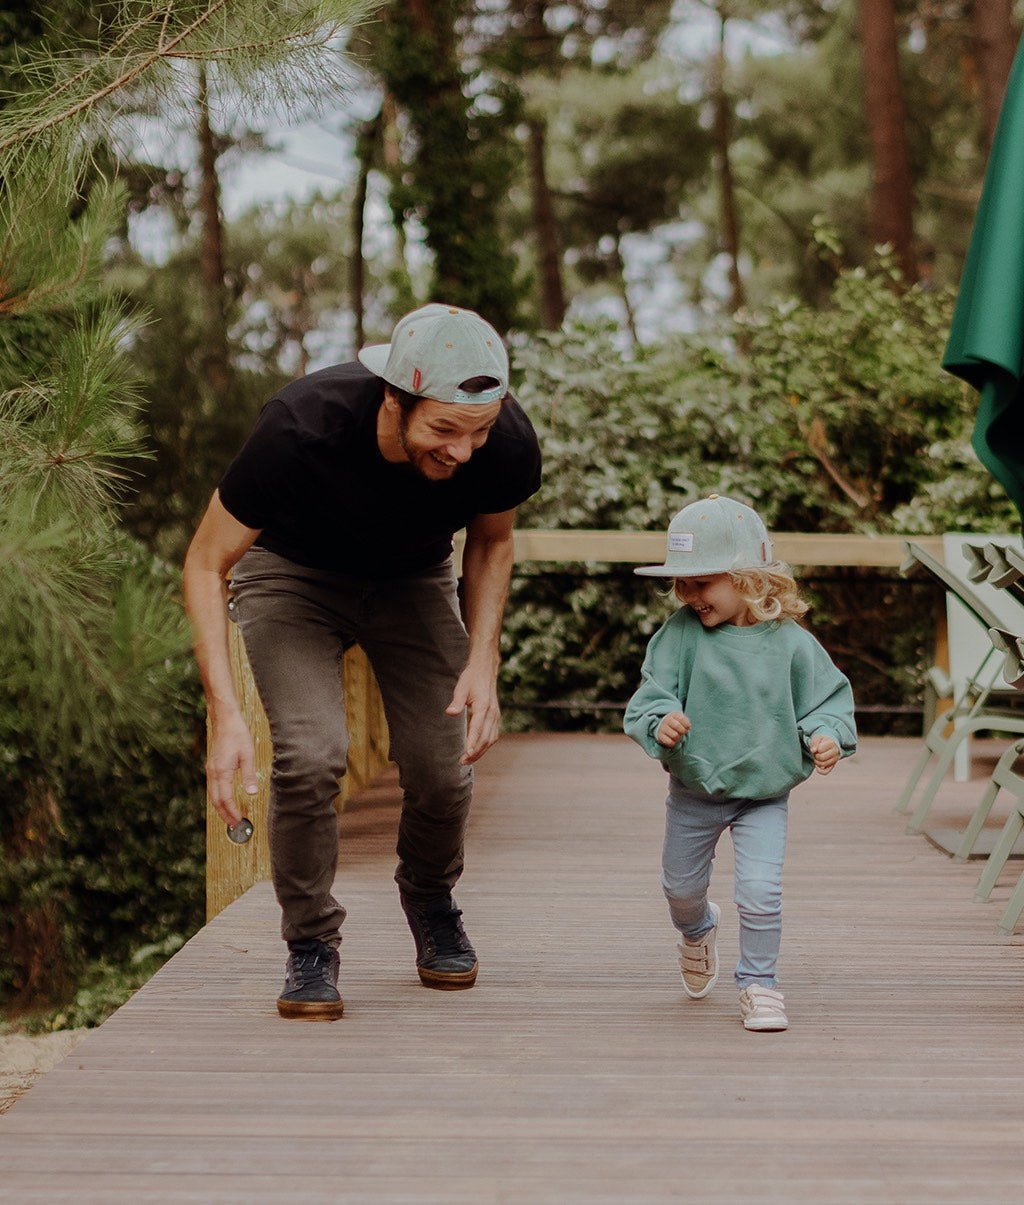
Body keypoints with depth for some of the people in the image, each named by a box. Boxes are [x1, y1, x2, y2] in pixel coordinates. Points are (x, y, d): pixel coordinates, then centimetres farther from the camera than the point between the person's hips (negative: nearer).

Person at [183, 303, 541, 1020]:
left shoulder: (508, 443, -29)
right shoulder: (299, 430, -39)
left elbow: (492, 541, -3)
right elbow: (205, 565, -25)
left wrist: (483, 661, -16)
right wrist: (226, 714, -35)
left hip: (414, 581, 3)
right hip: (294, 574, -2)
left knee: (442, 770, -10)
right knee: (312, 755, -24)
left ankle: (429, 897, 25)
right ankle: (311, 941, 1)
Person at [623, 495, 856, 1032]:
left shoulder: (790, 643, -12)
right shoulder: (680, 633, -12)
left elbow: (829, 698, -3)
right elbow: (652, 692, -12)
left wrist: (827, 736, -22)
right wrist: (660, 721, -33)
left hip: (764, 794, -2)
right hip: (693, 791, 2)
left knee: (760, 888, -16)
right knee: (681, 886, 19)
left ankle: (758, 982, 5)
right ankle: (697, 929, 54)